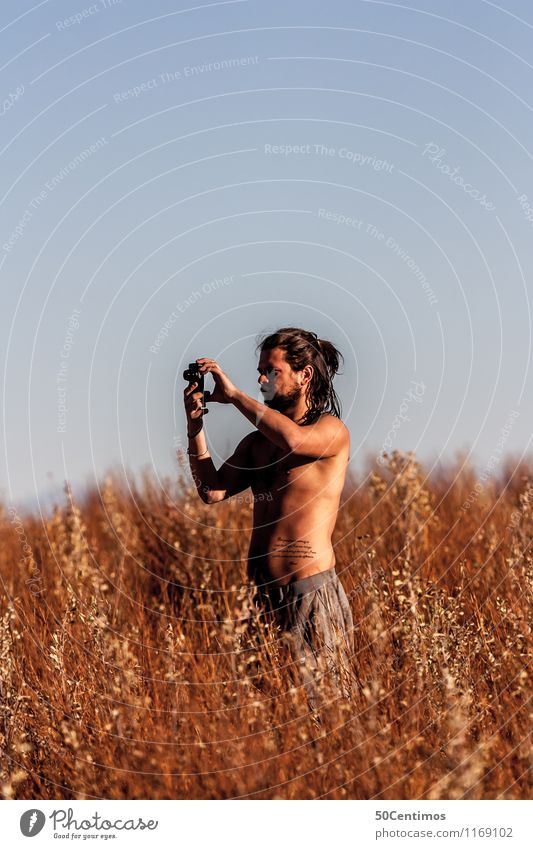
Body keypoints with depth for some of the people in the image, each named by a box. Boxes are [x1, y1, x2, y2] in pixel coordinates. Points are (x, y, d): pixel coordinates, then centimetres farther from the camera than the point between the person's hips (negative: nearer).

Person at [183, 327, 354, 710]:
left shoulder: (332, 430, -2)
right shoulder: (258, 441, 17)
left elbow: (294, 440, -25)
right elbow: (212, 491, 7)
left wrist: (234, 395, -16)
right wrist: (195, 424, -1)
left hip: (310, 590, -6)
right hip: (260, 591, 6)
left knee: (320, 703, -3)